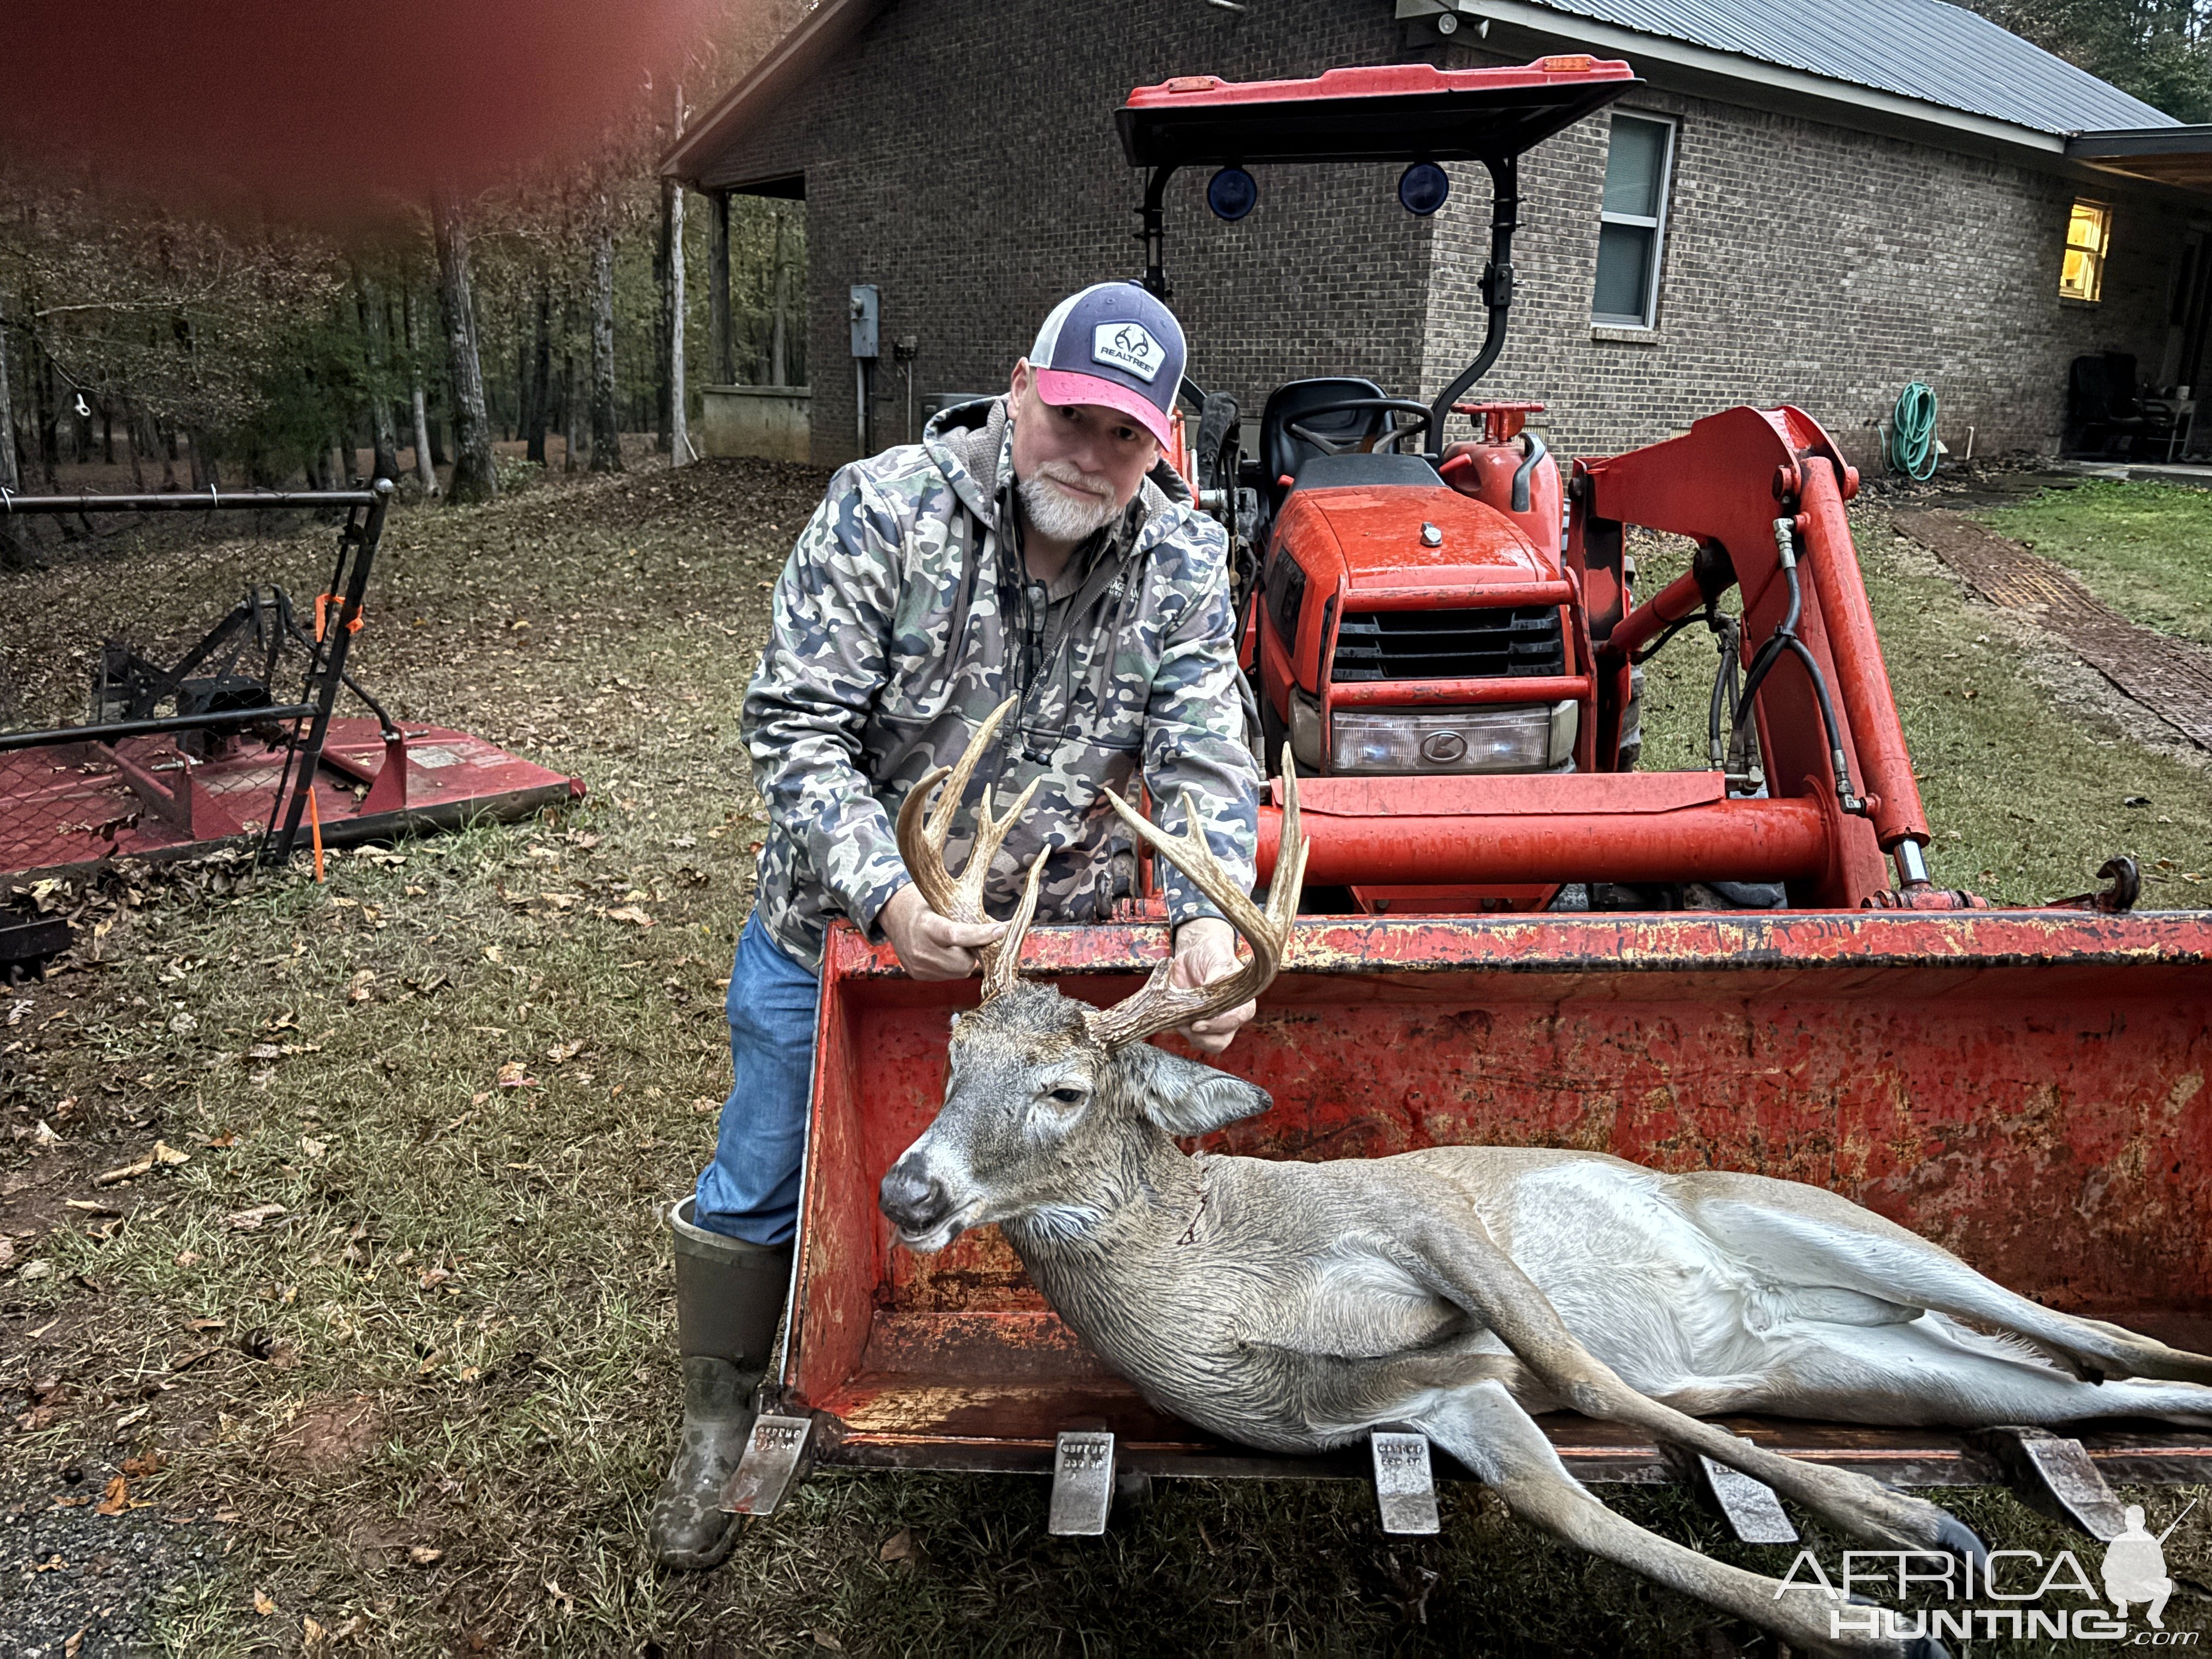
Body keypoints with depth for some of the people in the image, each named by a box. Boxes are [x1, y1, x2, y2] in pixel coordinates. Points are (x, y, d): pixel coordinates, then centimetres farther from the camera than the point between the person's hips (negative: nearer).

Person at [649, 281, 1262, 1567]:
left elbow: (1205, 753, -15)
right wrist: (890, 896, -33)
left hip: (1051, 937, 2)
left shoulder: (1186, 560, -9)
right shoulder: (885, 510, -19)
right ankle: (720, 1427, 35)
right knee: (761, 1193, 11)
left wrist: (1207, 915, -33)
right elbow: (798, 726, -21)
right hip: (843, 924, -1)